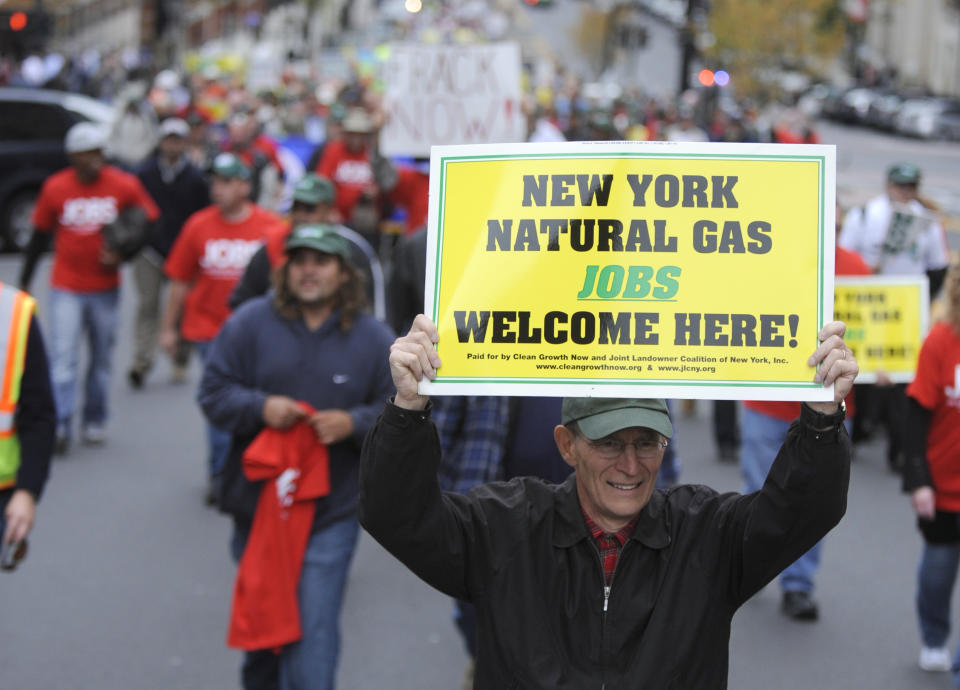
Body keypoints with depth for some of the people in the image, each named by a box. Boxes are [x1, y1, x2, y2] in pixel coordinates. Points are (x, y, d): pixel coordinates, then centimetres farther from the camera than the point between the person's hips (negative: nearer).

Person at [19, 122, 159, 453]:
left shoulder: (125, 186, -6)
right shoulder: (54, 188, -4)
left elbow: (149, 224, 4)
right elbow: (39, 237, 6)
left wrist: (121, 254, -11)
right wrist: (24, 282, 10)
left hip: (105, 287, 1)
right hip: (66, 289, -1)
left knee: (102, 359, 10)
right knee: (63, 357, -10)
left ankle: (95, 421, 24)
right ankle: (60, 425, -11)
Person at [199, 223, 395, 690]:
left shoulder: (374, 339, -1)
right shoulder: (250, 323, -2)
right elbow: (214, 392, 0)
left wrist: (354, 423, -16)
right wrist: (260, 407, -17)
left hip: (331, 516, -2)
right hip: (256, 505, 2)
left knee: (314, 629, -8)